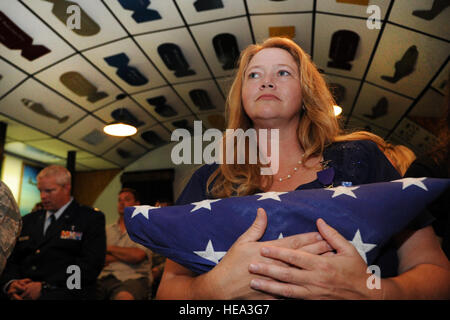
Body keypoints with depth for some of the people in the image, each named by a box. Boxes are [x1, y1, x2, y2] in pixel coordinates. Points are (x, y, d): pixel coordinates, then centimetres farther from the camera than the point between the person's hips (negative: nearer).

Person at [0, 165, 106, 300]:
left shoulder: (92, 218, 2)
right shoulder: (28, 220, 21)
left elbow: (90, 264, -9)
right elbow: (11, 260, 16)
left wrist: (44, 287, -16)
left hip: (64, 293, -5)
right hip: (22, 293, 5)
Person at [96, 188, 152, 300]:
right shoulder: (108, 230, 23)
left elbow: (137, 256, -7)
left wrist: (109, 248, 5)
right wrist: (127, 256, -4)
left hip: (133, 277, -3)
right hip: (105, 277, 4)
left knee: (124, 296, -40)